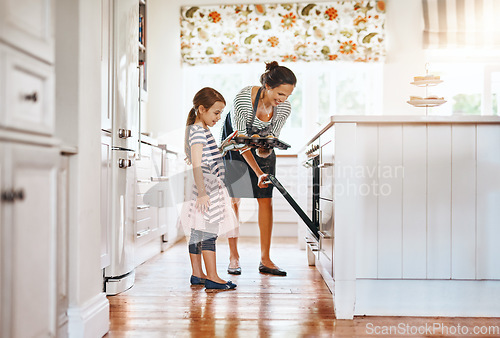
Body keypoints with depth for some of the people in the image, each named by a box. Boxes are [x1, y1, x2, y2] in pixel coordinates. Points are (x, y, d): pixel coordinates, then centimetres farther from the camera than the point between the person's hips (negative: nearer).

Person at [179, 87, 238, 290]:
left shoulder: (199, 130, 18)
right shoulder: (198, 131, -13)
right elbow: (197, 165, -21)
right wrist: (202, 193, -23)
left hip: (208, 190, 10)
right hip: (207, 189, -10)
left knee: (197, 233, 11)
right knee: (209, 232, -7)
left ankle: (197, 275, 18)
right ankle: (212, 278, -2)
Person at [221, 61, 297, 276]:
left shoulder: (284, 109, -22)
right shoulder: (243, 98, -34)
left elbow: (271, 138, -15)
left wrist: (263, 150, -39)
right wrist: (258, 172, -38)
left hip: (262, 145, 3)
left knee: (266, 200, -5)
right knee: (234, 199, -6)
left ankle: (265, 260, -1)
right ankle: (233, 258, 3)